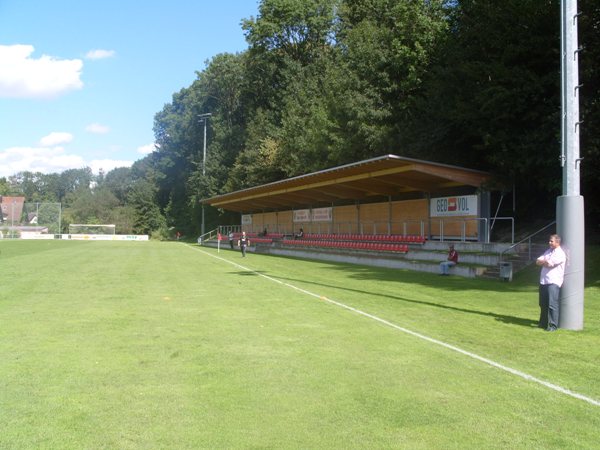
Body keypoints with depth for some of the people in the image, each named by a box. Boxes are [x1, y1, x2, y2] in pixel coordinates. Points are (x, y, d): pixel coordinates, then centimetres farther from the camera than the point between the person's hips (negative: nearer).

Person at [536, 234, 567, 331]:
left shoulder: (560, 254, -8)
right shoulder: (548, 251, 19)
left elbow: (549, 264, -18)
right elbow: (537, 261, 12)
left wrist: (543, 261, 3)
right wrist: (546, 262, -6)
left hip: (554, 282, -8)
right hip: (543, 281, 8)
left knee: (552, 304, -11)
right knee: (543, 304, 12)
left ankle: (553, 325, -8)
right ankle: (543, 323, 21)